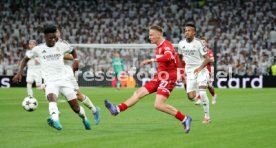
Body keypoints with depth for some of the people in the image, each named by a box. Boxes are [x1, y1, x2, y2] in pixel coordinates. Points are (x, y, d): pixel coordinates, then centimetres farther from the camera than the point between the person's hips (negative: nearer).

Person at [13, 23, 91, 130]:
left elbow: (72, 51, 27)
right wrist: (19, 72, 5)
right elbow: (25, 59, 17)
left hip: (64, 80, 2)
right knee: (51, 97, -36)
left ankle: (84, 118, 36)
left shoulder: (61, 46, 7)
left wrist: (76, 60, 10)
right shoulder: (38, 49, 4)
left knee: (75, 107, 3)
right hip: (50, 81, -2)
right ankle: (55, 119, -58)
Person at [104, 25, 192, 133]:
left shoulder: (166, 45, -14)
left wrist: (151, 60, -36)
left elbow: (168, 56, -36)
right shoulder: (159, 47, 16)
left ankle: (184, 119, -9)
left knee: (159, 105, -18)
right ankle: (117, 109, 3)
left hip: (167, 78, -9)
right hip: (160, 77, 9)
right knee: (139, 93, 3)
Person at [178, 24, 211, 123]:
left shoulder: (198, 43, -13)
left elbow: (207, 58, -13)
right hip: (189, 72, 4)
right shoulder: (181, 44, 1)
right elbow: (180, 57, 18)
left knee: (202, 93, -18)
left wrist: (200, 68, -27)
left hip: (201, 70, -4)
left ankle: (207, 116, -6)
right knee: (191, 97, -5)